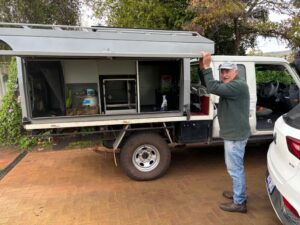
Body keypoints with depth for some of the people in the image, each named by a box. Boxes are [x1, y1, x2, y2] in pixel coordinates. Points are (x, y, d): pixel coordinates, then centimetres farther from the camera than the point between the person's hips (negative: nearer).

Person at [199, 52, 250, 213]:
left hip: (236, 135, -10)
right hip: (232, 133, 10)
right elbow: (214, 86, 8)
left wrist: (207, 67, -25)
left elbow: (213, 88, -31)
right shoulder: (230, 85, 13)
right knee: (236, 167, 21)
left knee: (235, 168, 0)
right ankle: (239, 193, 37)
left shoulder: (239, 85, -20)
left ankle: (239, 203, 14)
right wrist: (203, 68, -4)